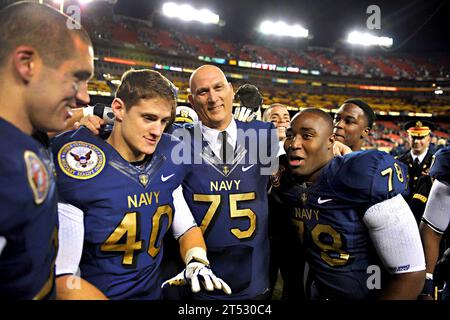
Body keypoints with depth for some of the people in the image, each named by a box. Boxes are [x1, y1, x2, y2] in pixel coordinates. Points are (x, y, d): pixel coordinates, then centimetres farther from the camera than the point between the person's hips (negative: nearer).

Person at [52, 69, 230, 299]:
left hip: (155, 293, 4)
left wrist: (196, 262, -7)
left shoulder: (169, 160, 0)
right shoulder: (81, 167, -16)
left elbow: (186, 227, 10)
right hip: (97, 293, -3)